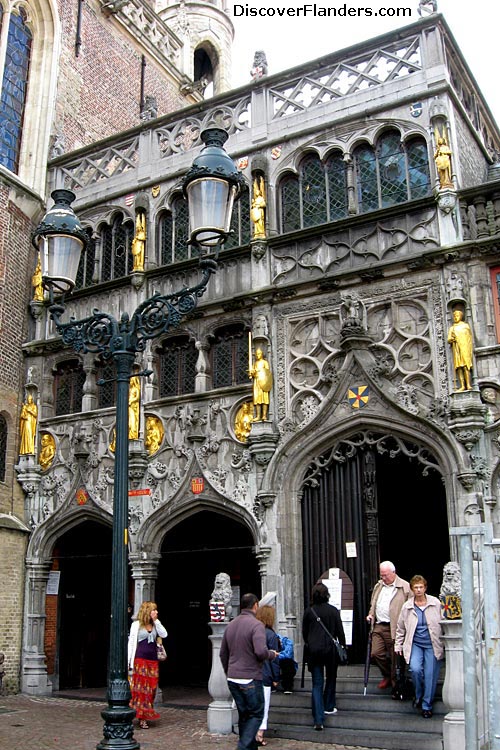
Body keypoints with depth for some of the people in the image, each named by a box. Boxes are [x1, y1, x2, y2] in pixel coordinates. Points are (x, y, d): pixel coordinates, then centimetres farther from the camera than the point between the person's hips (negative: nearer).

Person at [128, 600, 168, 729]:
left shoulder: (155, 625, 12)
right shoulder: (137, 625, 1)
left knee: (151, 687, 4)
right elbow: (131, 643, 0)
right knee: (139, 687, -3)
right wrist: (128, 662, -4)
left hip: (153, 660, 4)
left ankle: (144, 716, 11)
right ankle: (141, 717, 2)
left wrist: (156, 621, -4)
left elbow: (164, 635, -4)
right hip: (140, 660, -4)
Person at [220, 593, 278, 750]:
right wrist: (272, 654, -4)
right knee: (256, 714, 5)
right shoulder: (256, 625, -13)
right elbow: (261, 652, -25)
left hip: (232, 679, 7)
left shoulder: (230, 625, 10)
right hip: (250, 678, -7)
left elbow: (223, 653, 17)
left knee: (243, 715, 17)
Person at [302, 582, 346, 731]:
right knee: (331, 678, 23)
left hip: (313, 650, 1)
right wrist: (343, 646, 10)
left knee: (317, 684, 3)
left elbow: (304, 632, 7)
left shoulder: (308, 611, 0)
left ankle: (318, 720, -5)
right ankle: (329, 707, 35)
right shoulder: (333, 610, -6)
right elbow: (340, 631, -3)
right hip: (330, 648, -1)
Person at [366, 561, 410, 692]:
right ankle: (386, 676, 25)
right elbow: (373, 604, 28)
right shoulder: (378, 586, 15)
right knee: (376, 653, 2)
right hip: (378, 626, 6)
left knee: (395, 656, 1)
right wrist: (371, 614, 11)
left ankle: (395, 682, 19)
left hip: (395, 628, -6)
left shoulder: (405, 587, -6)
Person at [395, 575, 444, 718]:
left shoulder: (436, 603, -1)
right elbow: (400, 628, 13)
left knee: (430, 676, -2)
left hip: (432, 645, 0)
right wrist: (398, 645, 12)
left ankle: (427, 705, 16)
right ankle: (418, 696, 10)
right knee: (415, 669, -19)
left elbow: (443, 624, 4)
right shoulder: (407, 606, 3)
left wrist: (444, 643, 1)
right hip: (415, 644, 1)